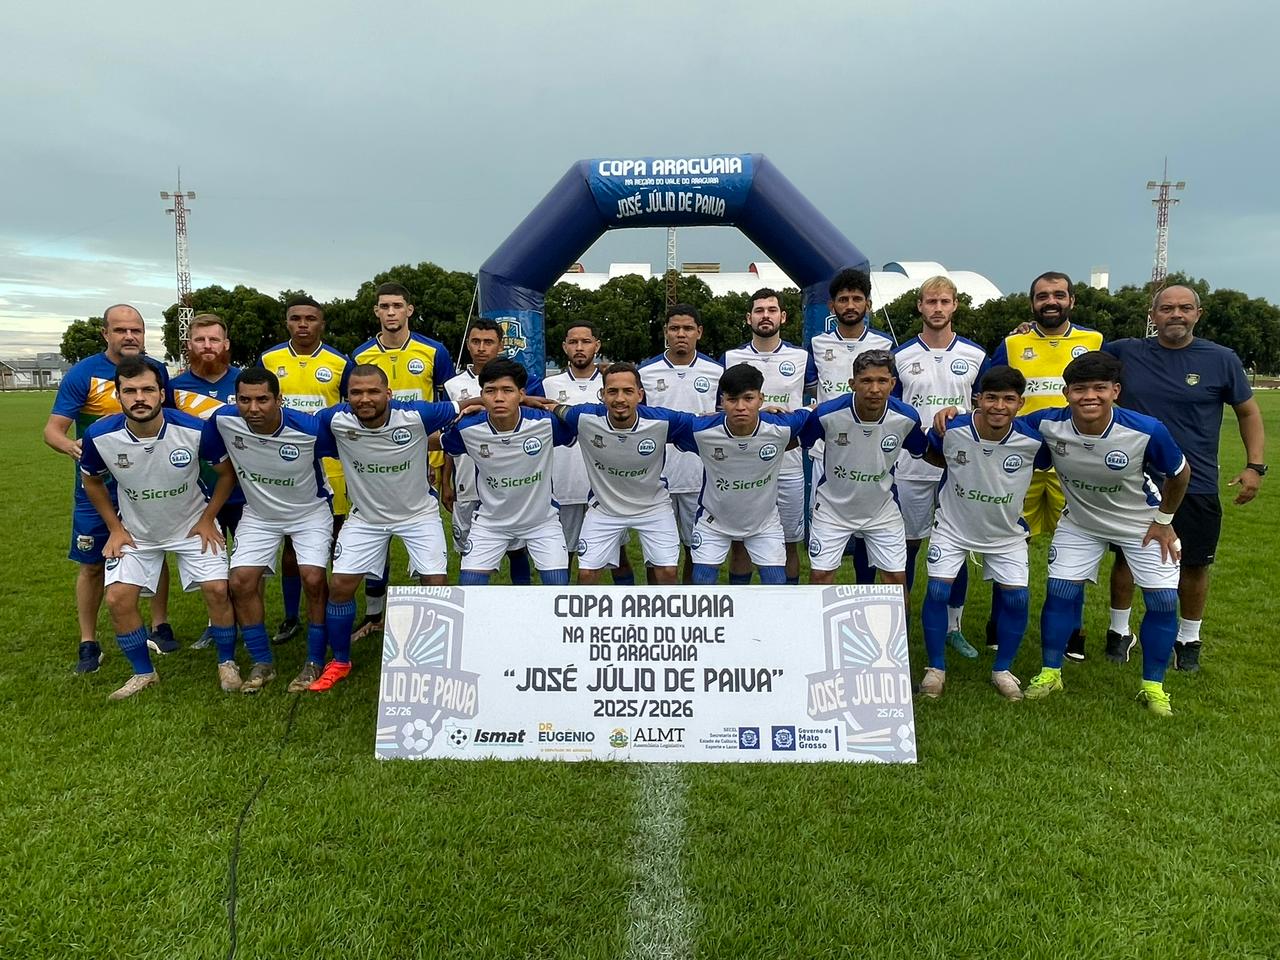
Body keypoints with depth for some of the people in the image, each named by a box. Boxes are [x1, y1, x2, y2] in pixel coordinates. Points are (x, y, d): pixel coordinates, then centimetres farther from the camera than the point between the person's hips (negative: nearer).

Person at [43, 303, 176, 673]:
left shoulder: (157, 371, -2)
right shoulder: (82, 374, -11)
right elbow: (53, 428, -13)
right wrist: (70, 445, -35)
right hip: (97, 486, -2)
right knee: (92, 564, 6)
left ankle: (160, 627, 28)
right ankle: (88, 643, 20)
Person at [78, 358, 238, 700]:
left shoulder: (194, 430, -26)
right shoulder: (100, 436, -21)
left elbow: (227, 473, -8)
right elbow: (92, 481, 2)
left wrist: (207, 520, -8)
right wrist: (115, 528, -1)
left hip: (192, 526, -1)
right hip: (135, 531, 2)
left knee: (217, 589, -12)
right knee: (117, 598, -7)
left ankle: (226, 663, 11)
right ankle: (143, 673, 15)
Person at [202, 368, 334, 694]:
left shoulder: (309, 428, -30)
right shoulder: (223, 420, -21)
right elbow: (211, 458, -1)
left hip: (310, 511, -3)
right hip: (258, 515, 3)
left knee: (313, 579, -17)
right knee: (241, 581, -7)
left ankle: (315, 662, 2)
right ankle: (262, 663, 10)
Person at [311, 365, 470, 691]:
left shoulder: (416, 415, -25)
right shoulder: (334, 420, -21)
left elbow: (461, 407, -10)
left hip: (419, 512, -1)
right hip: (366, 515, 2)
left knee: (436, 584, -9)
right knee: (340, 585, -3)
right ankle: (339, 661, 22)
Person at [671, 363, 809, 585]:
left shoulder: (782, 428, -25)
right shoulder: (700, 430, -28)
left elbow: (811, 415, -4)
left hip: (764, 520, 1)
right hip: (714, 519, -1)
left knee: (777, 583, 1)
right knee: (702, 582, 0)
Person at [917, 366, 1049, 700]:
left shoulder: (1033, 439, -21)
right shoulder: (951, 430, -22)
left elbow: (1044, 464, 3)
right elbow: (929, 454, 2)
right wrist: (958, 468, -5)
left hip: (1007, 532, 1)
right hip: (953, 525, -1)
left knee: (1016, 597, -3)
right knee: (937, 591, -10)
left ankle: (1002, 670, 20)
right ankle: (936, 668, 10)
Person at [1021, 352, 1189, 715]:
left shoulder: (1147, 431, -31)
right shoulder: (1047, 424, -28)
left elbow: (1180, 474, -11)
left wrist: (1164, 521, -3)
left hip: (1141, 523, -1)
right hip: (1079, 522, 1)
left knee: (1164, 601, -3)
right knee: (1059, 591, -4)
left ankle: (1153, 686, 18)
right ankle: (1050, 673, 16)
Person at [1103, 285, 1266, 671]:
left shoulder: (1222, 360, -2)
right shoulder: (1125, 353, -2)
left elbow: (1248, 411, 7)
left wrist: (1256, 465, -1)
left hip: (1196, 485, 0)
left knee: (1194, 565, 9)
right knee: (1126, 556, 10)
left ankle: (1188, 639, 28)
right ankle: (1119, 631, 28)